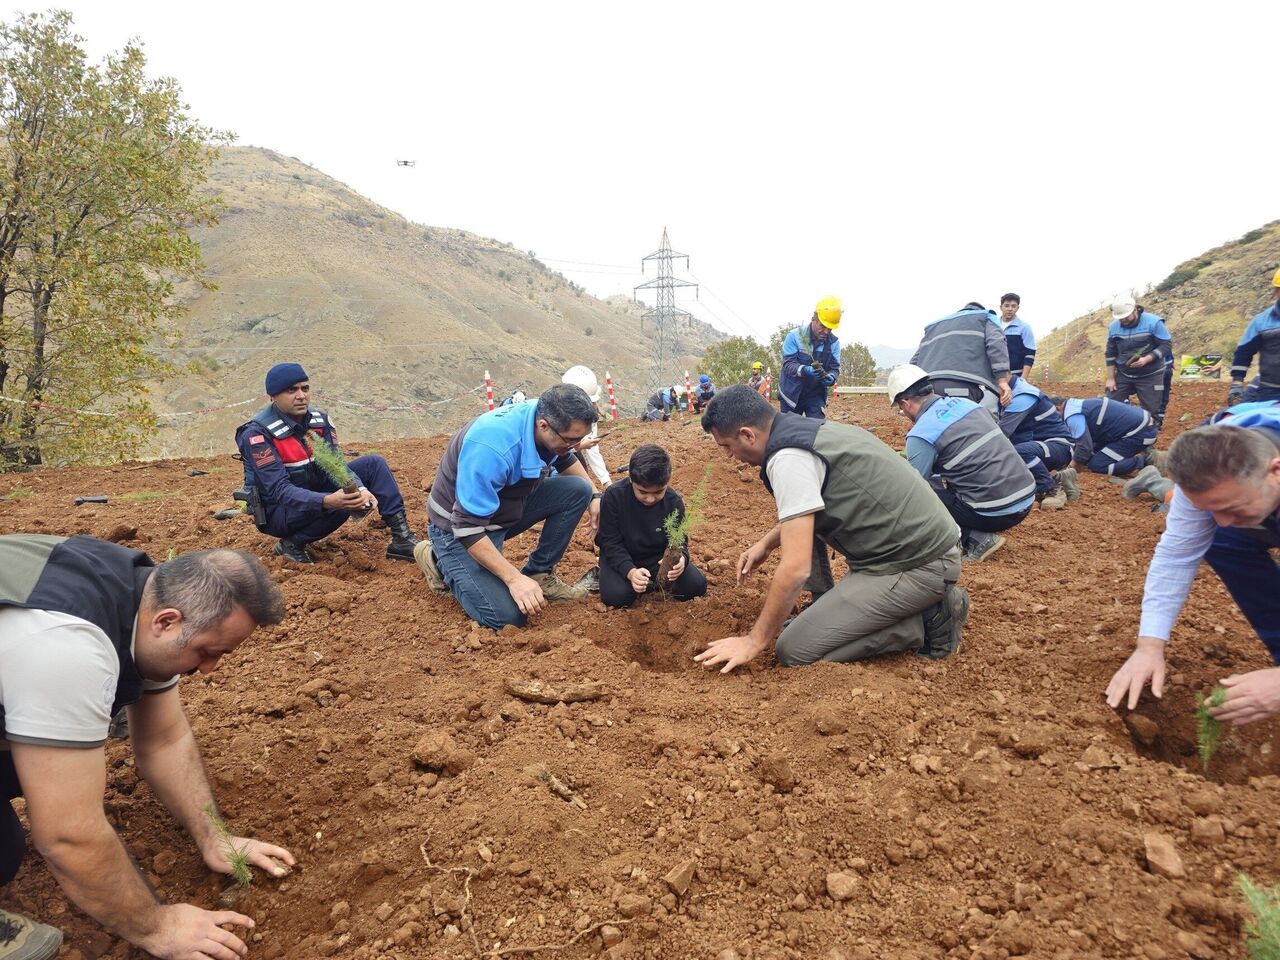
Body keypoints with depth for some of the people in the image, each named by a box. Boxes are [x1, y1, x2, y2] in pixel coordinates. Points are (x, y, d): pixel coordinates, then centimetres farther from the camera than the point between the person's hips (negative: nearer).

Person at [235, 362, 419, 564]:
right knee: (339, 504, -35)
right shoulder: (257, 433, -22)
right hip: (278, 511, -7)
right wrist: (327, 501, -45)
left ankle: (402, 539, -9)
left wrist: (360, 489, -30)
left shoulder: (318, 419, -2)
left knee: (373, 464, -5)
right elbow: (280, 490, -28)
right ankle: (293, 543, -10)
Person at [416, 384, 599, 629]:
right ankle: (441, 561, 5)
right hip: (457, 525, -7)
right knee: (509, 615, -19)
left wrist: (594, 495, 0)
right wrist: (515, 579, -32)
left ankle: (540, 574, 5)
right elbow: (468, 527, -33)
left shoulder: (546, 419, -13)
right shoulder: (492, 448, -38)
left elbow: (566, 460, 13)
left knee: (578, 490, -9)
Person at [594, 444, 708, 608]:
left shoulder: (674, 501, -17)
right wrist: (630, 571, -37)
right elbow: (611, 542, -20)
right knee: (616, 596, -29)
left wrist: (681, 558, -37)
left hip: (658, 556, 2)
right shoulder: (613, 496, -24)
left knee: (696, 585, -15)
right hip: (622, 556, -2)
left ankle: (654, 580, 10)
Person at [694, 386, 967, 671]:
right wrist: (766, 543, 23)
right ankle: (825, 610, 18)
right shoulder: (808, 429, 9)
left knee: (795, 650, -8)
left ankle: (928, 620, -1)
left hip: (920, 564, -10)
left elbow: (796, 568, -23)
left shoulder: (789, 458, -20)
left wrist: (754, 642, -13)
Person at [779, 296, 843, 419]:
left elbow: (835, 368, -5)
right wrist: (806, 370, -40)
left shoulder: (834, 342, -5)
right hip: (792, 394, -2)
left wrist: (831, 378, -29)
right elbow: (788, 364, -21)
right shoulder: (795, 336, -15)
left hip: (816, 396, 2)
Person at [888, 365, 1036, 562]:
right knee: (937, 480, 25)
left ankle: (974, 539, -4)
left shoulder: (921, 435, -11)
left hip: (997, 512, -8)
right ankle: (978, 535, 11)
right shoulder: (964, 403, 11)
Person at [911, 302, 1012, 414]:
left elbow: (915, 362, 28)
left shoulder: (934, 325, 39)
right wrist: (1003, 379, -6)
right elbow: (996, 344, 2)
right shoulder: (986, 317, 25)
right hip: (968, 384, -5)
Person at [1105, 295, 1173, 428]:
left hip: (1150, 376, -3)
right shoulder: (1113, 327, -2)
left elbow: (1167, 345, -11)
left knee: (1152, 410, 1)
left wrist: (1146, 360, -26)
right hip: (1123, 375, 3)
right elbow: (1110, 354, 6)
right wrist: (1110, 378, 2)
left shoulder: (1153, 322, -13)